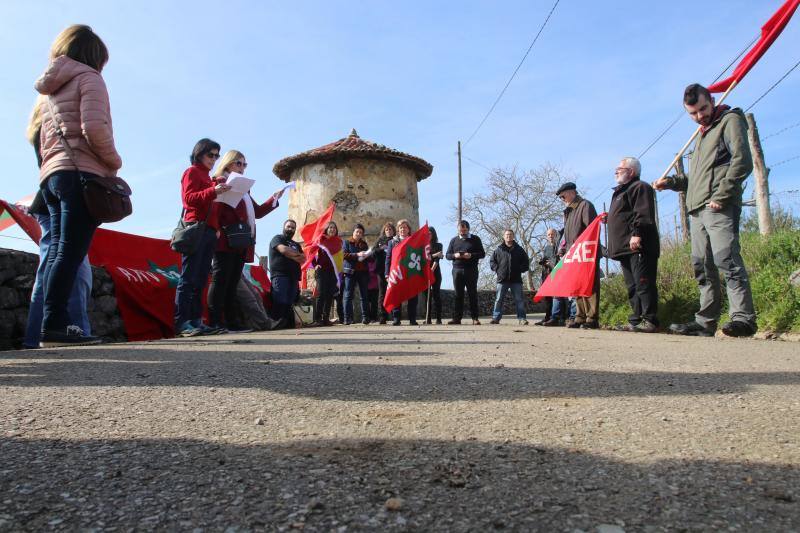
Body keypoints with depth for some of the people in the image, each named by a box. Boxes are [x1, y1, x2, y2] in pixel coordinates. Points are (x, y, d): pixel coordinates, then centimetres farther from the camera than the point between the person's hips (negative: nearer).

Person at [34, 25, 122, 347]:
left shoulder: (51, 90, 28)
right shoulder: (88, 77, 3)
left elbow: (43, 142, 25)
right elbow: (94, 127, -14)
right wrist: (114, 162, -2)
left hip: (51, 176, 8)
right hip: (82, 174, -8)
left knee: (57, 252, 4)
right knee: (70, 252, -14)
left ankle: (53, 326, 0)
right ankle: (54, 326, -18)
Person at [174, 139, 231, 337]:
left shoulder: (209, 178, 27)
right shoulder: (192, 172, 5)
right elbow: (188, 198, -11)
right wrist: (213, 191, -22)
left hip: (209, 231, 8)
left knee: (201, 280, 3)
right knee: (189, 278, -12)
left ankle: (196, 321, 3)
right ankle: (181, 323, -14)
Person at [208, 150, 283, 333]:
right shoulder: (219, 182, 3)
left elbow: (257, 212, 25)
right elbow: (215, 210, -10)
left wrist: (275, 198, 17)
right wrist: (218, 231, -23)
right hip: (226, 241, -8)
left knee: (232, 284, 7)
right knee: (220, 280, -10)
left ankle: (230, 323, 8)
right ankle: (214, 322, -10)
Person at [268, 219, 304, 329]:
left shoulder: (296, 244, 29)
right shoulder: (277, 238, 10)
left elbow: (303, 259, 16)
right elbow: (283, 249, -10)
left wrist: (291, 255, -2)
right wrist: (298, 254, 4)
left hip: (293, 278, 6)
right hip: (280, 275, -6)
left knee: (289, 303, -3)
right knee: (280, 302, -19)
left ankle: (288, 323, -6)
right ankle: (275, 322, -23)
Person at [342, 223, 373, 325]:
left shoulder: (364, 244, 19)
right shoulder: (347, 242, 9)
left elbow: (371, 259, 17)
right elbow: (344, 255, -7)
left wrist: (367, 256, -6)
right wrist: (357, 255, -18)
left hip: (363, 272, 3)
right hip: (351, 271, -3)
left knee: (364, 295, 2)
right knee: (348, 295, -6)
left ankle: (365, 317, 4)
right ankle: (347, 318, -6)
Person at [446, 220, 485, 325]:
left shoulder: (475, 239, 7)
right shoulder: (454, 240, 13)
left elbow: (482, 254, 3)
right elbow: (447, 255, 13)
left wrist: (471, 255, -14)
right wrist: (455, 255, -9)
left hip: (471, 270, -2)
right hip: (457, 270, 2)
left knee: (472, 294, 0)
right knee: (458, 295, 3)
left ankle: (475, 318, 3)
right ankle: (457, 318, 5)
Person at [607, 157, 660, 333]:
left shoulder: (640, 187, -1)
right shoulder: (620, 192, 29)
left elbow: (643, 214, -16)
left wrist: (636, 234, -25)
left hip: (637, 247, -10)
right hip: (625, 248, 10)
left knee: (643, 284, -11)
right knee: (632, 287, 8)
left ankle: (650, 320, -11)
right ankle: (636, 320, 11)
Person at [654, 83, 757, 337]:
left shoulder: (730, 120, 5)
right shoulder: (703, 134, 29)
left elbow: (742, 161, -10)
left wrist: (721, 196, -17)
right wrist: (671, 182, 15)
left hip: (719, 208, -8)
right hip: (697, 211, 9)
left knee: (727, 260, -16)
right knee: (702, 267, 6)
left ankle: (743, 318, -16)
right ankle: (706, 321, 8)